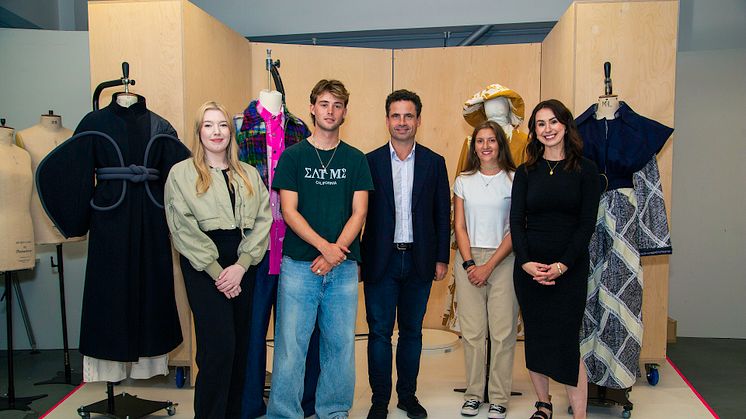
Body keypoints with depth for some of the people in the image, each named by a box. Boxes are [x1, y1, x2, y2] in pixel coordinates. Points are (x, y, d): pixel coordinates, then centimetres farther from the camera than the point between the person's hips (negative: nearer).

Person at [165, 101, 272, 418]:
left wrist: (241, 265, -8)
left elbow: (262, 220, 4)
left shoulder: (249, 174, 14)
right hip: (205, 269, -3)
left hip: (244, 266, 4)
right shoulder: (181, 173, 3)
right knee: (218, 348, -10)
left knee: (241, 346, 6)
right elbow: (184, 229, -4)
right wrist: (217, 271, -10)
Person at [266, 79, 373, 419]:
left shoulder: (356, 159, 9)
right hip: (298, 264, -1)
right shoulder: (293, 156, 5)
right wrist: (324, 246, -13)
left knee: (340, 343, 7)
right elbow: (288, 210, -2)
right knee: (290, 343, -1)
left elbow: (358, 213, 3)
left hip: (344, 266, 2)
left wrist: (334, 253, -10)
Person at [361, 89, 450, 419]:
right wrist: (358, 257, -4)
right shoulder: (370, 162, 1)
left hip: (419, 260, 2)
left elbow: (442, 214, 6)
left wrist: (442, 258, 2)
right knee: (379, 331, 5)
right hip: (381, 260, -1)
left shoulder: (434, 163, 5)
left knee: (412, 330, 12)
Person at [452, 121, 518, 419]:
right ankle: (473, 394, 17)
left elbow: (516, 230, -3)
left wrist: (488, 266, -9)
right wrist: (469, 264, -5)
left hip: (503, 260, -2)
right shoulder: (463, 181, 9)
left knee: (502, 332, -1)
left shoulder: (514, 180, 1)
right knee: (471, 331, 4)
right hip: (468, 260, 2)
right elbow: (459, 226, 7)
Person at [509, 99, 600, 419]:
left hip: (570, 269, -3)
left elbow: (587, 223, -5)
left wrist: (562, 265, -14)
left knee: (566, 341, -5)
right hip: (528, 267, 3)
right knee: (535, 339, 10)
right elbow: (516, 221, 1)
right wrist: (526, 263, -12)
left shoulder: (585, 170, 0)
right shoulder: (526, 172, 6)